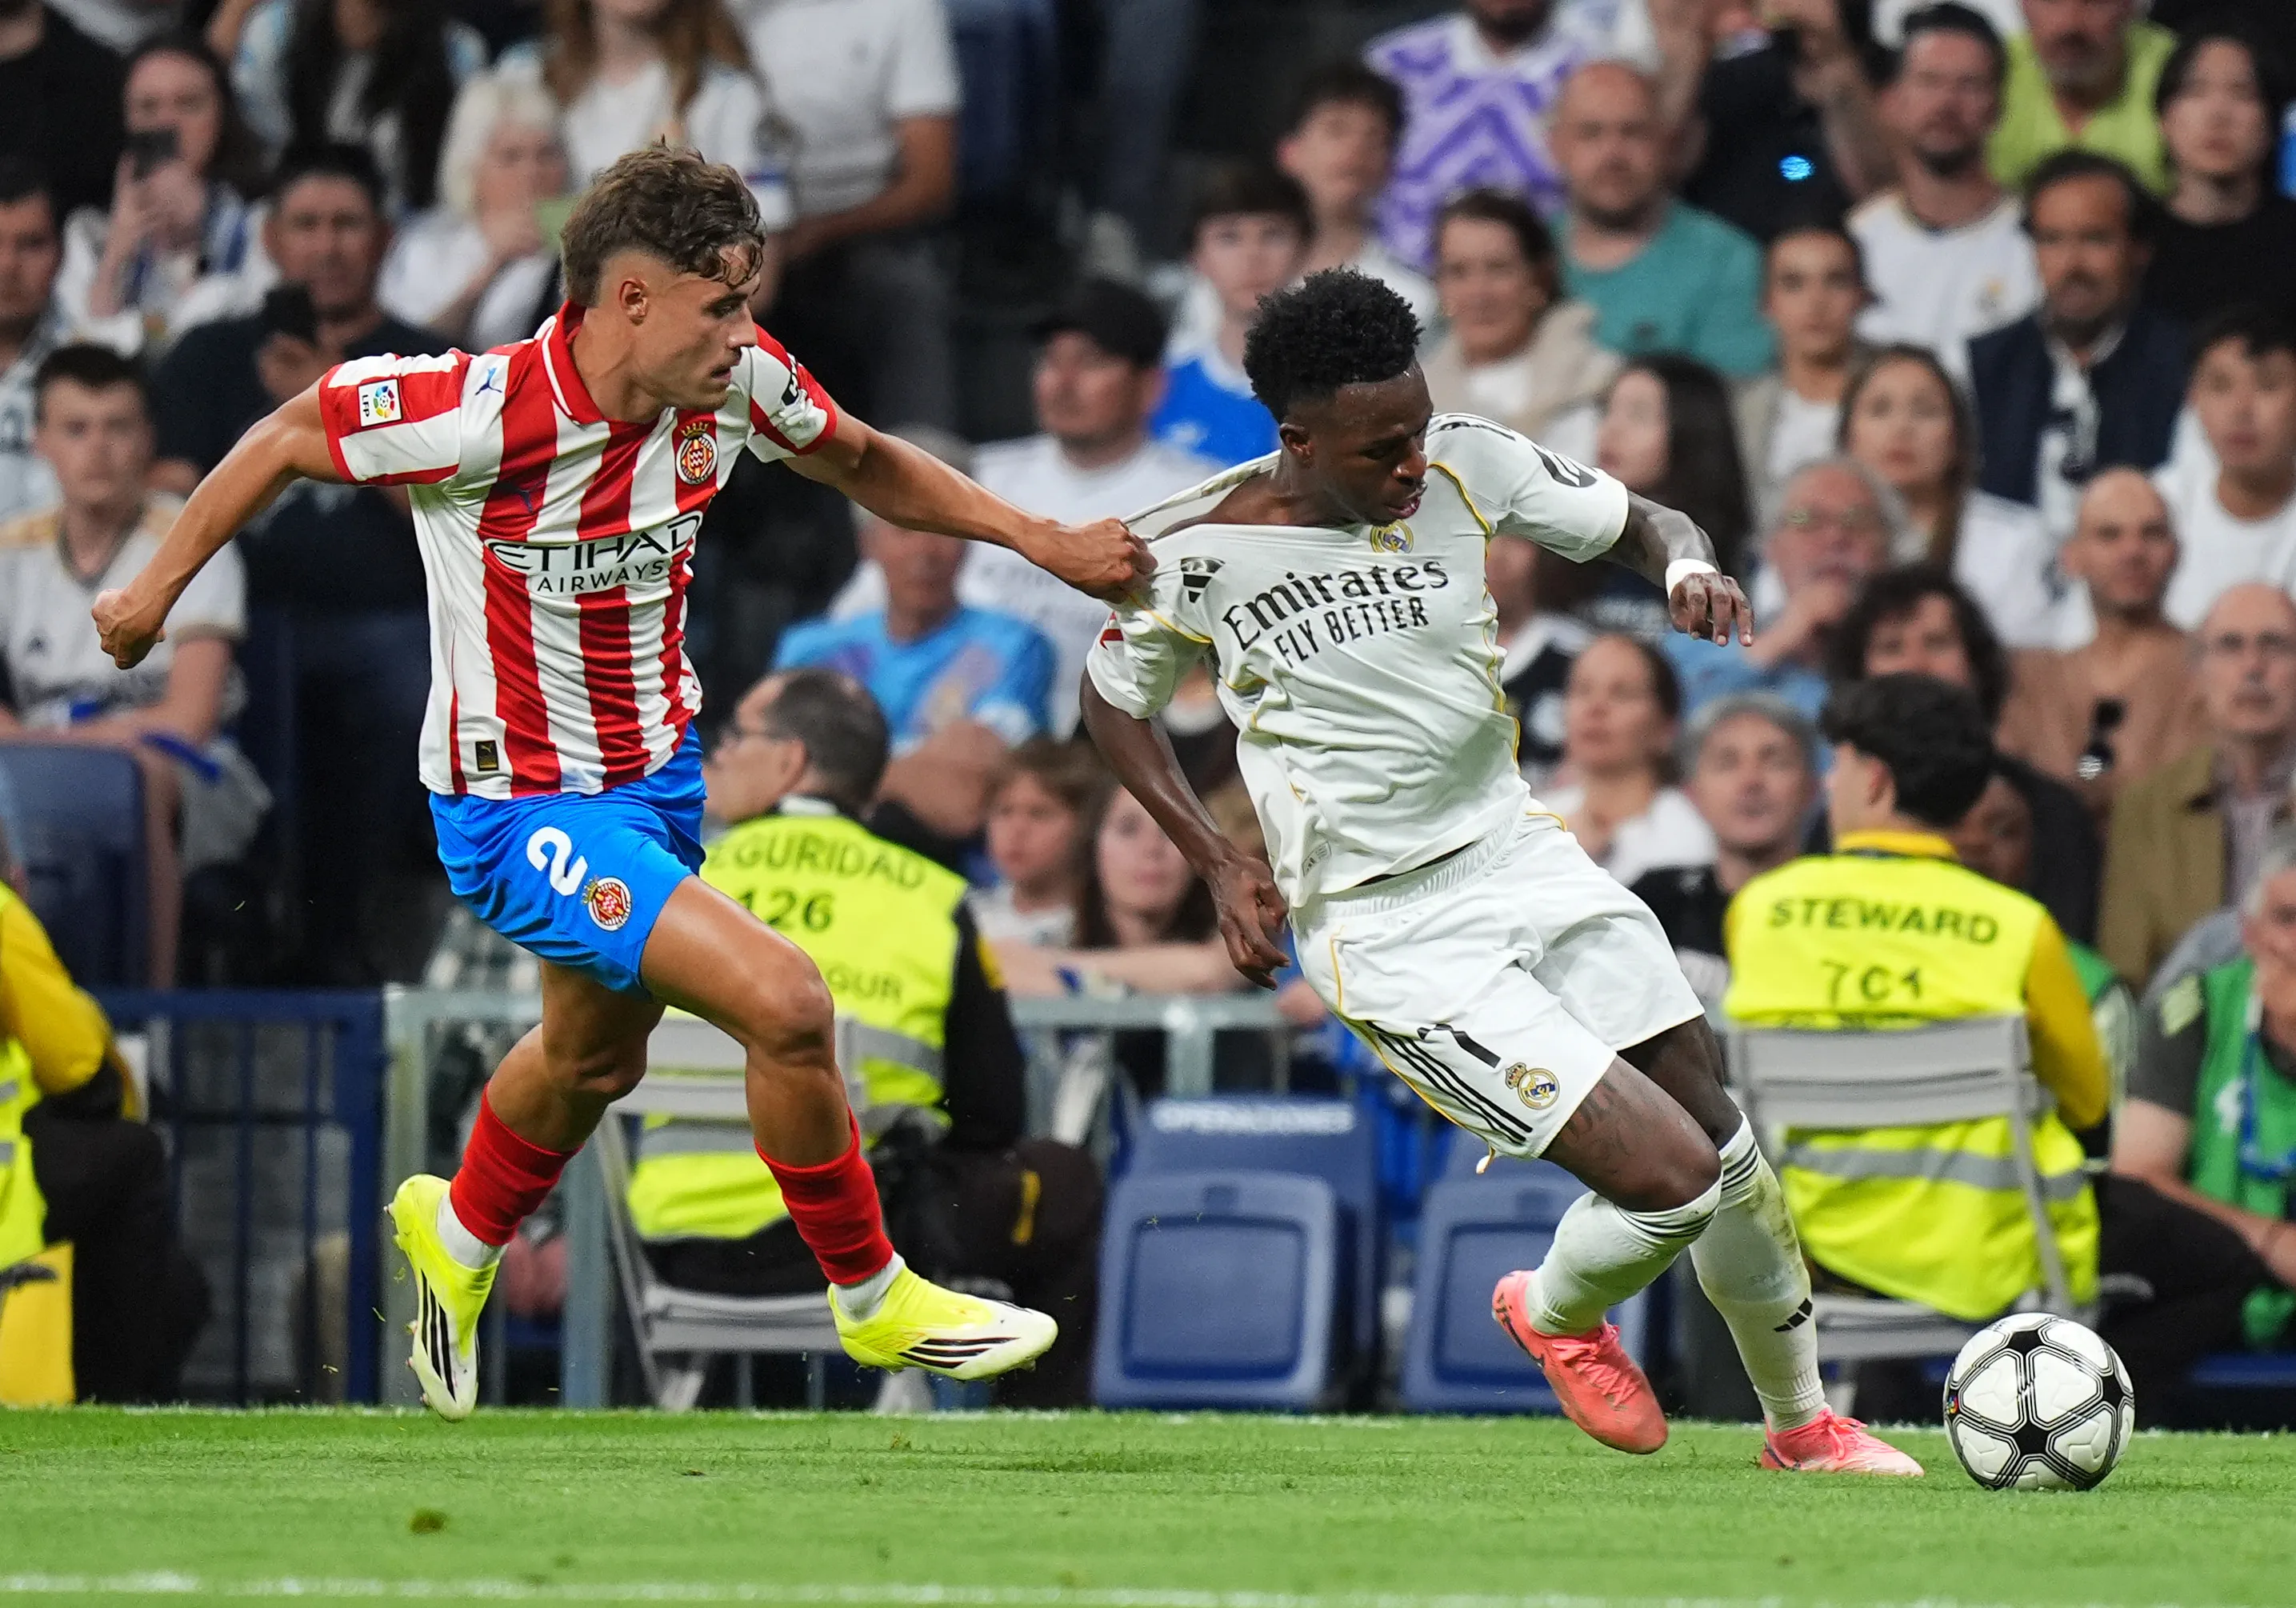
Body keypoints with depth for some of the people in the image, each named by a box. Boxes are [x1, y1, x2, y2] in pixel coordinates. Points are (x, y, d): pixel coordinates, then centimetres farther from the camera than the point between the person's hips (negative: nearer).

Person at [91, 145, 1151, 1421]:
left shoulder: (735, 380, -12)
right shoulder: (484, 413, -29)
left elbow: (866, 463, 8)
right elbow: (290, 437, -12)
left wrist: (1046, 540, 2)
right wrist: (160, 586, -3)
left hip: (657, 770, 8)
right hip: (521, 808, -8)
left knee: (595, 1058, 29)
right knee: (785, 1003, -21)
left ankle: (458, 1237, 59)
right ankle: (873, 1301, 0)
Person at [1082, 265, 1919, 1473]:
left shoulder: (1465, 466, -6)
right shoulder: (1193, 553, -14)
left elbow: (1633, 524, 8)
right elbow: (1112, 701, 5)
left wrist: (1687, 564, -16)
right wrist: (1218, 864, -5)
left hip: (1518, 856, 5)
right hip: (1390, 938, -5)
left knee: (1720, 1133, 10)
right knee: (1672, 1176, -14)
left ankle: (1802, 1427, 32)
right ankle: (1556, 1312, 21)